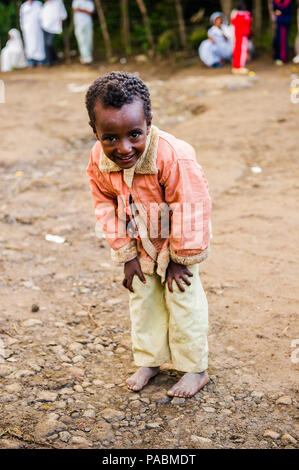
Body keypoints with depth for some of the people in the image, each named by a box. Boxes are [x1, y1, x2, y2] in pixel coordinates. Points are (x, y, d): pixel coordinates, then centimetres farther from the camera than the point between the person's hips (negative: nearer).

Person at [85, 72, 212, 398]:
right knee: (141, 298, 16)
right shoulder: (99, 162, -20)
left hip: (177, 239, -5)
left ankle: (195, 368, 22)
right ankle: (148, 360, 35)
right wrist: (126, 255, -4)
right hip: (139, 243, 5)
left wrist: (180, 259, -17)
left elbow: (190, 209, -26)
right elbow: (106, 206, -6)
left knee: (182, 299, 5)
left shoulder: (174, 156, -36)